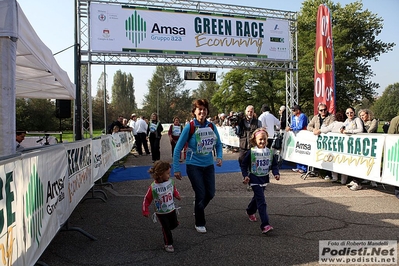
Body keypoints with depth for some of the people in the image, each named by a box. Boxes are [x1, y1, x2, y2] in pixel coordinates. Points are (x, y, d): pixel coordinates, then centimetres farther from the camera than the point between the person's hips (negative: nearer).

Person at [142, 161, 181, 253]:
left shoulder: (170, 182, -14)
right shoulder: (153, 187, -26)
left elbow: (174, 190, 7)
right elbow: (147, 199, -14)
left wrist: (177, 195, -13)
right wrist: (145, 211, -10)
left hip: (172, 209, 5)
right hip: (161, 213, -5)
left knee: (174, 224, 19)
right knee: (166, 228, 5)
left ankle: (165, 231, 51)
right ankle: (168, 244, 28)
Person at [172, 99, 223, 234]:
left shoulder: (211, 126, -3)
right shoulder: (189, 127, -14)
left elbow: (218, 144, 9)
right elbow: (178, 149, -10)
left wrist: (219, 157, -9)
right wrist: (176, 169, -12)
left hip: (209, 165, 5)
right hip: (194, 166, -4)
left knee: (210, 194, 11)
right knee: (201, 195, -3)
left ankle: (198, 207, 45)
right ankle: (199, 224, 21)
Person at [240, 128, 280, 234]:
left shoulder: (269, 152, 0)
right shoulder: (251, 152, -12)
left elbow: (274, 164, 8)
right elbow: (244, 165, -5)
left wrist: (276, 173, -9)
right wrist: (245, 176, -16)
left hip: (264, 179, 6)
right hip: (254, 179, -6)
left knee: (257, 197, 24)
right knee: (261, 201, -13)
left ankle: (250, 211, 52)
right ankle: (265, 225, -15)